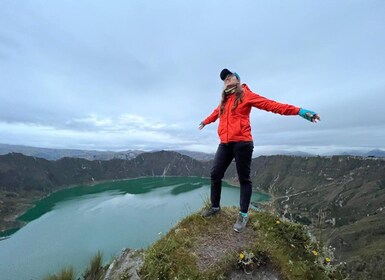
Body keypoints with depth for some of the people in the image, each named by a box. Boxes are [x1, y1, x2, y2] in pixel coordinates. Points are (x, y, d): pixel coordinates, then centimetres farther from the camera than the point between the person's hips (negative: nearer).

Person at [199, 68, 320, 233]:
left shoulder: (246, 95, 3)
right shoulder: (224, 100, 20)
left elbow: (271, 105, -4)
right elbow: (215, 113, 39)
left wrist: (298, 111, -11)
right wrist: (204, 122, 56)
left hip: (242, 143, -6)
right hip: (225, 144, 6)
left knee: (244, 179, 3)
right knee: (215, 175, 5)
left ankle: (243, 214, 18)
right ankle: (215, 207, 24)